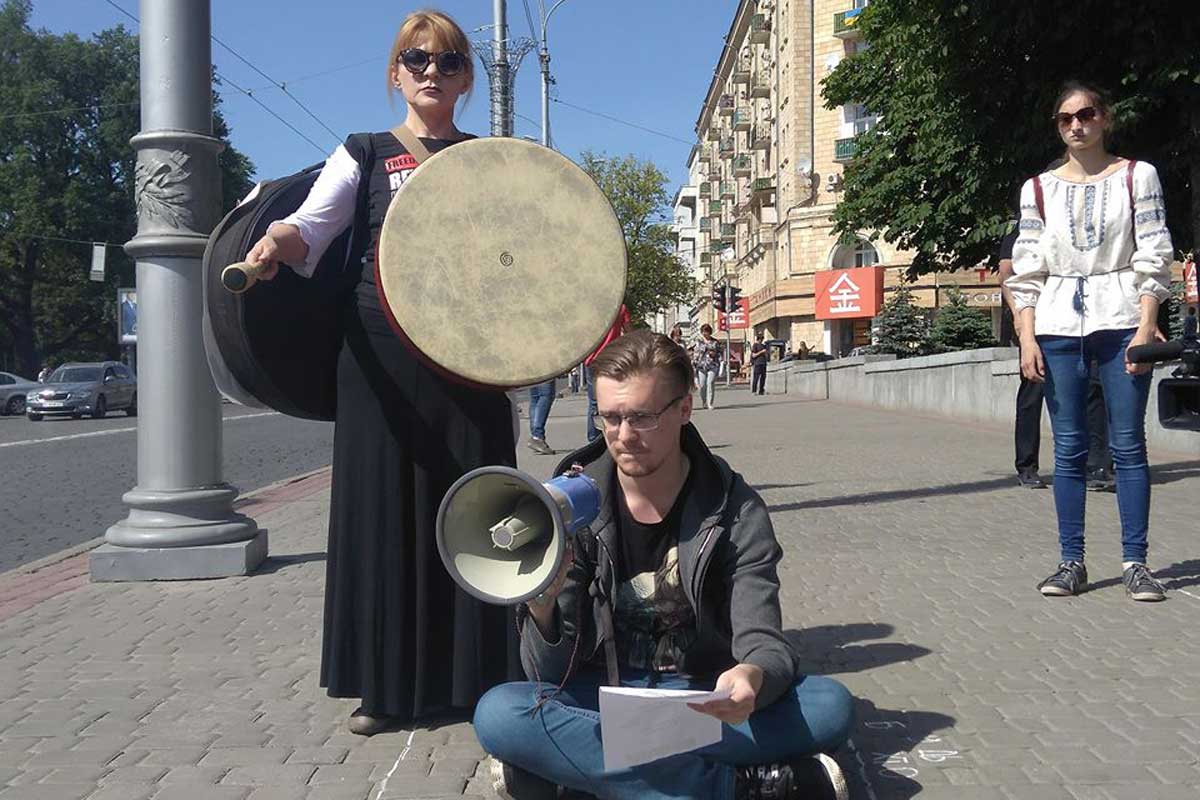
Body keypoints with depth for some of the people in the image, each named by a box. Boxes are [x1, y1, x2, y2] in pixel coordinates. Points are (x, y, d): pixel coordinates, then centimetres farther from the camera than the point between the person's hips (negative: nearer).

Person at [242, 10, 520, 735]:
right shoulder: (365, 154, 10)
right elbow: (313, 224, -6)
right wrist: (275, 244, -29)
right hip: (381, 353, -1)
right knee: (385, 506, 0)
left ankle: (477, 678, 13)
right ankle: (388, 684, 12)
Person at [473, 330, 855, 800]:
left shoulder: (736, 512, -7)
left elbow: (763, 641, -14)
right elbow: (552, 673, -8)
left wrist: (753, 678, -39)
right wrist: (542, 607, -32)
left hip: (704, 702, 0)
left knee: (832, 705, -25)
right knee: (496, 713, -29)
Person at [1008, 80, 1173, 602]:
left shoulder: (1137, 177, 6)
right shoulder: (1038, 189, 10)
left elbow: (1153, 258, 1)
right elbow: (1027, 270, 7)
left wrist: (1146, 327, -9)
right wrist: (1027, 338, -2)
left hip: (1121, 319, -1)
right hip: (1058, 324, 1)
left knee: (1128, 444, -2)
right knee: (1069, 448, 2)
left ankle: (1135, 562, 5)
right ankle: (1072, 562, 8)